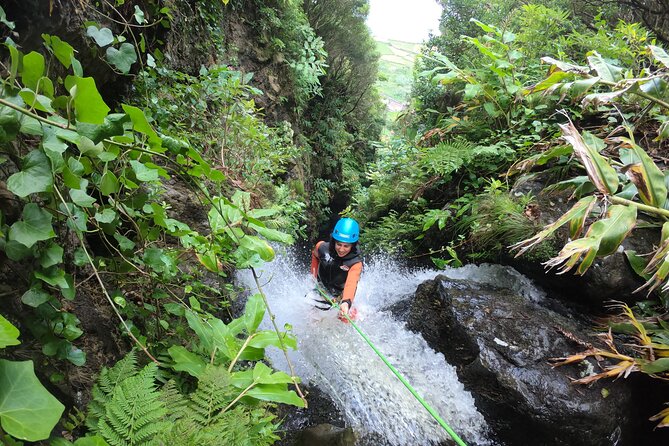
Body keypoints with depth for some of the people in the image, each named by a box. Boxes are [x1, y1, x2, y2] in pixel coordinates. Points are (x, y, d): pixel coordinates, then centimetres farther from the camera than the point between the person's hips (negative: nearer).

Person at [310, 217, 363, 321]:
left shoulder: (355, 263, -32)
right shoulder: (322, 247, -21)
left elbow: (351, 284, -48)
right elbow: (315, 255, 5)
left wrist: (346, 302, -65)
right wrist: (313, 274, 1)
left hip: (341, 295, -2)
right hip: (321, 290, 3)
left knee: (346, 318, -19)